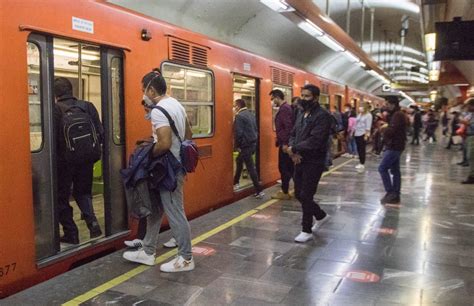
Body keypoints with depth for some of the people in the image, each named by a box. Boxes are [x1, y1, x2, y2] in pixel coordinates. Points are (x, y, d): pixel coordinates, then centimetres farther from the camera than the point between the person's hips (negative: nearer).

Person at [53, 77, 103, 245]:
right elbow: (100, 133, -1)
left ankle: (71, 234, 16)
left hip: (64, 161, -4)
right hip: (86, 159, 4)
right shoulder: (88, 106, 1)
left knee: (62, 197, 13)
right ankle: (92, 222, 4)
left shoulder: (55, 109, -11)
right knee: (82, 192, 23)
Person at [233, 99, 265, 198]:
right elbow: (255, 129, 15)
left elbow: (238, 133, -19)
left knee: (250, 167, -6)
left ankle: (259, 191, -6)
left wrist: (237, 145, -8)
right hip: (253, 143, 9)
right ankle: (236, 182, 39)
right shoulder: (251, 114, 13)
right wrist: (254, 140, 18)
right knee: (239, 160, 26)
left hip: (246, 145, -9)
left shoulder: (239, 116, -13)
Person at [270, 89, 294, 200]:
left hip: (284, 143, -10)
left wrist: (284, 143, -22)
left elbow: (288, 127, -24)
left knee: (283, 168, -2)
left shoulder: (284, 109, -17)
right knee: (290, 167, 13)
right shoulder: (286, 107, 14)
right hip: (286, 142, 10)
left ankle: (285, 193, 7)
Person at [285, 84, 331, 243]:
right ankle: (321, 216, 37)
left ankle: (307, 231, 13)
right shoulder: (301, 114, 12)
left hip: (314, 162, -8)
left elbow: (314, 141, -24)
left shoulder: (322, 115, -15)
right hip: (300, 161, 8)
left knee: (306, 196, -3)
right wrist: (293, 152, -8)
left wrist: (293, 149, -18)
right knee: (299, 194, 15)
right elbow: (293, 134, 11)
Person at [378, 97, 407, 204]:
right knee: (395, 171, 10)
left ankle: (390, 192, -6)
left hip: (394, 147, -11)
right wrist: (386, 127, -3)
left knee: (382, 168, -10)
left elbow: (391, 131, -24)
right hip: (394, 146, 11)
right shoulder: (395, 114, 18)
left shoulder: (398, 115, -16)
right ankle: (395, 195, 14)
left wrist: (384, 128, -6)